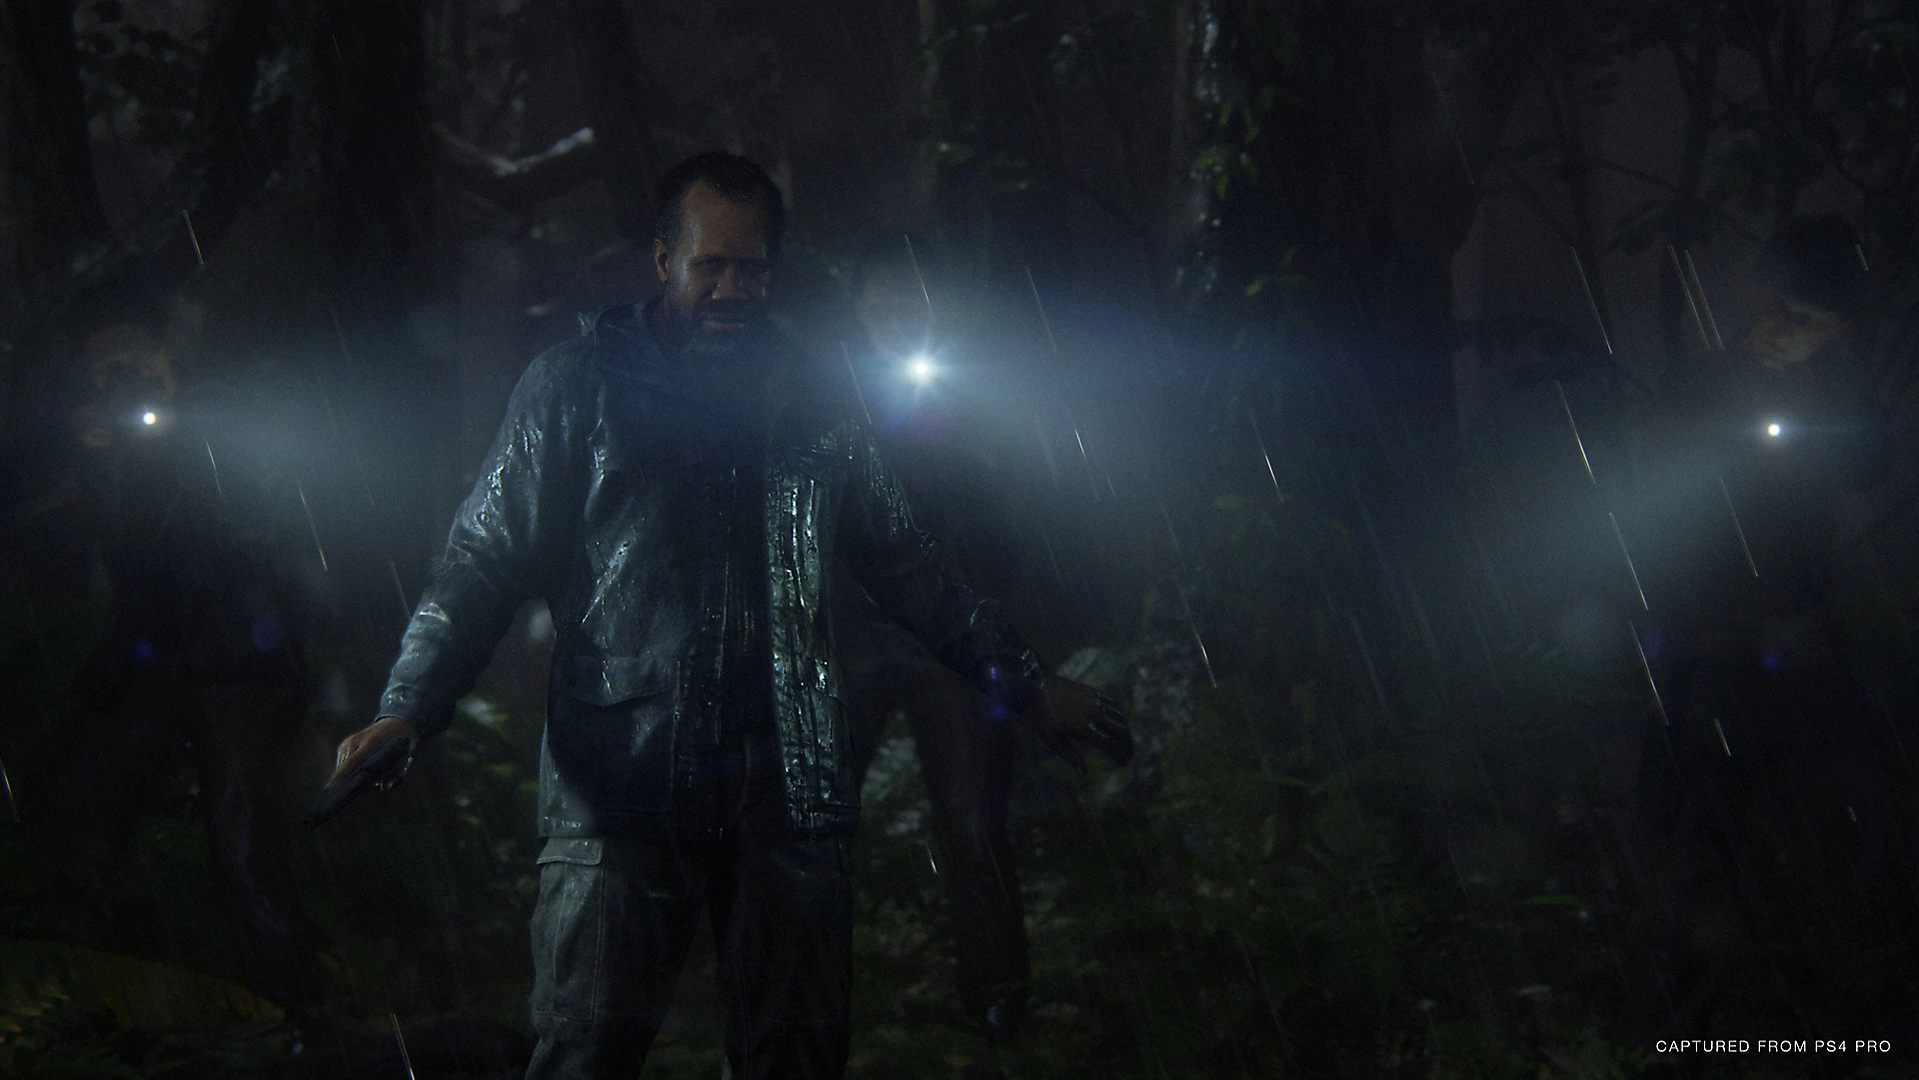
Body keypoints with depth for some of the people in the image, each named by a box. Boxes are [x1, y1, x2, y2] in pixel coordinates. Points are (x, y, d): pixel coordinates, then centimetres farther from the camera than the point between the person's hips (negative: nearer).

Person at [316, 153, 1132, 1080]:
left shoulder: (814, 397, 15)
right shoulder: (574, 386, 6)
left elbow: (902, 562, 24)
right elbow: (485, 559, 2)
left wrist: (1023, 683, 23)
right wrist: (407, 706, -12)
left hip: (785, 790, 3)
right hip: (618, 786, -3)